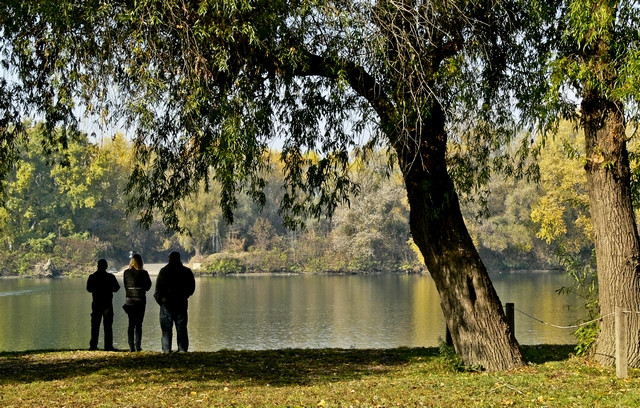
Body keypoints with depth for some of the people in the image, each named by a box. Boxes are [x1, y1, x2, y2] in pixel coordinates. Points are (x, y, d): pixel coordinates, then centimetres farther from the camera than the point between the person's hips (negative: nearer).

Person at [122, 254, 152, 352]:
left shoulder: (126, 273, -1)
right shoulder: (143, 273, -8)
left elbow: (125, 286, 6)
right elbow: (148, 286, 4)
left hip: (129, 300, 2)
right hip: (140, 300, -2)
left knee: (131, 324, 9)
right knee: (138, 324, 2)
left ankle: (131, 347, 5)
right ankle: (138, 346, -3)